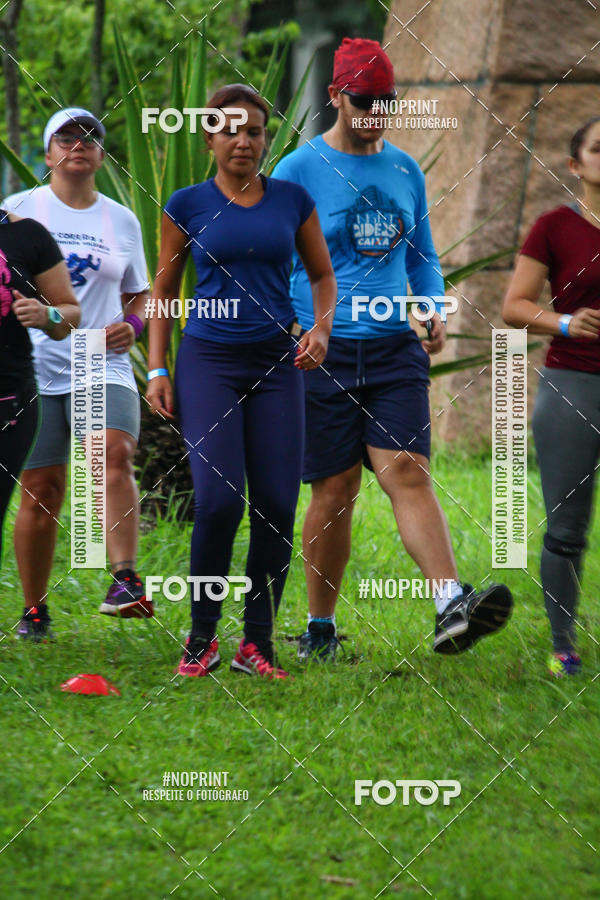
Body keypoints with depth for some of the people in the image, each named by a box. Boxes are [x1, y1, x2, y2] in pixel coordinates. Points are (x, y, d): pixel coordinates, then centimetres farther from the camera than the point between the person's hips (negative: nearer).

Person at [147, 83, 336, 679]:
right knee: (218, 500, -15)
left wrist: (322, 327, -2)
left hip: (276, 363, 2)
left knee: (277, 506, -4)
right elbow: (163, 290, 9)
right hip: (208, 361, -2)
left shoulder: (292, 200, 7)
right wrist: (156, 370, 2)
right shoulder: (187, 206, 3)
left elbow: (322, 274, 17)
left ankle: (257, 643, 6)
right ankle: (201, 638, 0)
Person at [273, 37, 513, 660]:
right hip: (323, 352, -3)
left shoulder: (405, 172, 13)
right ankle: (319, 628, 14)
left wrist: (434, 310, 6)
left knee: (406, 471, -13)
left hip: (395, 350, 3)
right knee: (335, 491, 0)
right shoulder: (298, 171, 0)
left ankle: (452, 605, -27)